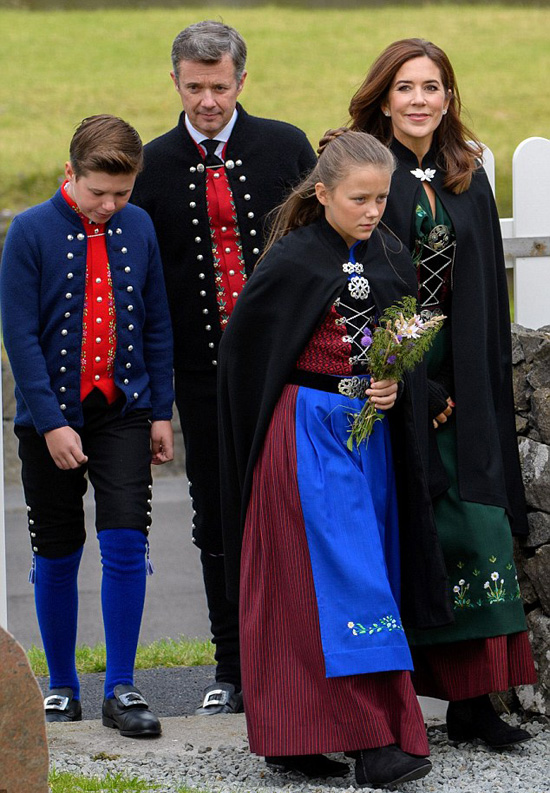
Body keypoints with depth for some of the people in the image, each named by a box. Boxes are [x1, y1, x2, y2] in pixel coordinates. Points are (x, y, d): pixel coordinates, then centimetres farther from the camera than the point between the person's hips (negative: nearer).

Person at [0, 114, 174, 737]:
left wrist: (161, 411, 7)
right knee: (57, 556, 6)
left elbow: (156, 324, 9)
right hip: (53, 417, -2)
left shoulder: (138, 228, 2)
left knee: (125, 542, -10)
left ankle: (120, 690, -3)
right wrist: (51, 422, -15)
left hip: (123, 410, 2)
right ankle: (61, 686, 20)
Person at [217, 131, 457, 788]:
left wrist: (392, 388, -7)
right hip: (307, 432, -6)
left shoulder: (390, 259, 7)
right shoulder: (293, 262, -9)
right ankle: (373, 739, -14)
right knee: (340, 576, -11)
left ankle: (290, 737, 12)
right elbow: (241, 346, -1)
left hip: (370, 432, 6)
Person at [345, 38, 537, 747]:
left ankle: (471, 701, 6)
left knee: (473, 527, 1)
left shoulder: (469, 181, 11)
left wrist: (475, 391, 6)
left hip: (458, 388, 5)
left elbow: (486, 296, 14)